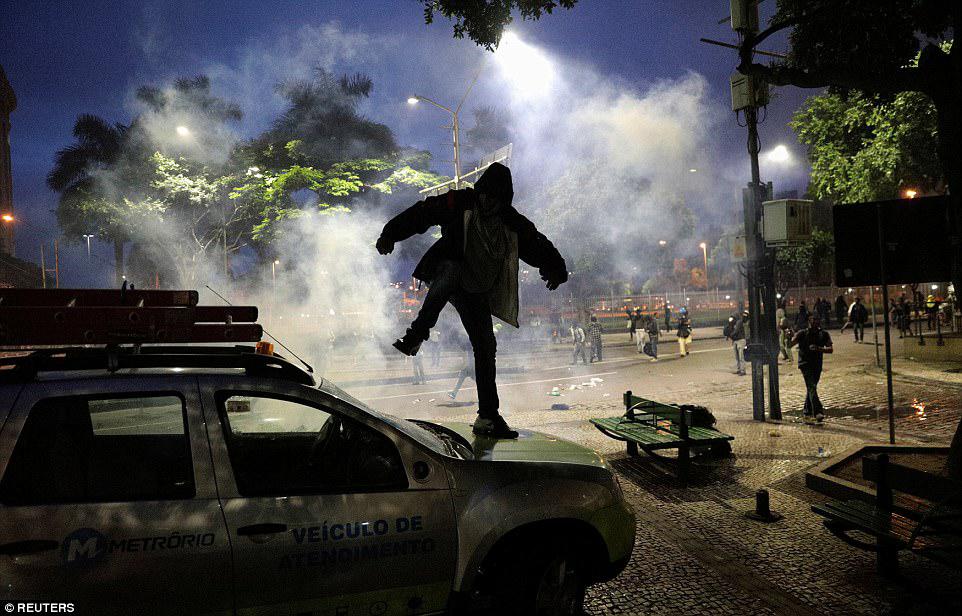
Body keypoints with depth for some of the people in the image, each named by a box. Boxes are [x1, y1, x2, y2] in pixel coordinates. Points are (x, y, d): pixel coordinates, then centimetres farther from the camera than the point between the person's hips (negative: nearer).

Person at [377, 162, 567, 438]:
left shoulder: (513, 224, 5)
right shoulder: (459, 203, -5)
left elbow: (538, 245, 8)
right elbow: (421, 213, -9)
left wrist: (555, 269, -11)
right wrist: (391, 234, -19)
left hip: (475, 292, 4)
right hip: (444, 272, -4)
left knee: (486, 347, -3)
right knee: (452, 270, -41)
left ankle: (488, 416, 4)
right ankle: (416, 334, -33)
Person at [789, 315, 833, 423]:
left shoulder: (824, 335, 3)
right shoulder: (802, 334, -5)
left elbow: (830, 349, -9)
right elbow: (790, 344, -13)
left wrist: (819, 349, -26)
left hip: (817, 365, 4)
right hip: (805, 364, -4)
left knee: (811, 388, 12)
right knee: (812, 387, -18)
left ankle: (807, 414, 22)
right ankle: (818, 412, -28)